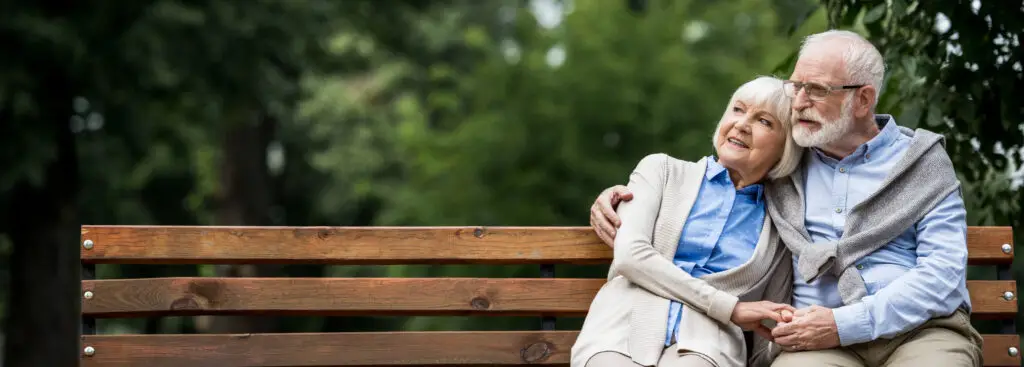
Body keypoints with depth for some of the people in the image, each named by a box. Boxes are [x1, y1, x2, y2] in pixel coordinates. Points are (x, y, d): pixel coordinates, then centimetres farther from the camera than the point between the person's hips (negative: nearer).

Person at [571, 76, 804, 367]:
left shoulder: (780, 231, 19)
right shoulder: (662, 170, 15)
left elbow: (771, 332, 19)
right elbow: (629, 255, -1)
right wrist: (730, 308, -5)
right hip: (622, 332, 0)